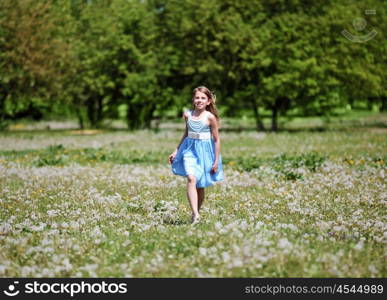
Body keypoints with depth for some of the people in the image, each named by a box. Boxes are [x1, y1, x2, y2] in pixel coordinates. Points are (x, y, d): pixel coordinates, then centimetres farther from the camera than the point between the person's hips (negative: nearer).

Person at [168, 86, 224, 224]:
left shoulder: (210, 117, -8)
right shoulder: (187, 115, 3)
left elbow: (216, 139, -4)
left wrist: (216, 161, -5)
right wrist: (176, 151, 20)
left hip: (204, 151, -2)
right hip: (190, 150, 2)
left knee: (200, 186, 7)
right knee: (191, 179, -21)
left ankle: (195, 213, 27)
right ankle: (195, 214, -30)